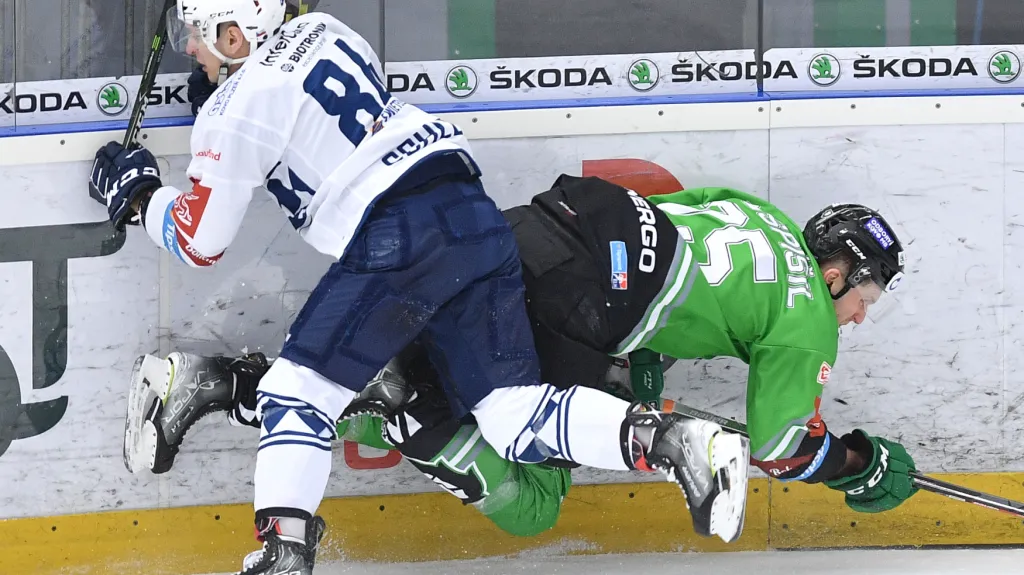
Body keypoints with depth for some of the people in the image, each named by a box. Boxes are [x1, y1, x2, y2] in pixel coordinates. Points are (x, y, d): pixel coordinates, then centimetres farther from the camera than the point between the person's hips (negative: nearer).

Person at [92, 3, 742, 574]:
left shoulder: (238, 106, -1)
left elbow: (201, 241, 8)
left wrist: (139, 196, 25)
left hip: (397, 238, -8)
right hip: (477, 217, 8)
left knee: (298, 388, 1)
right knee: (515, 416, 3)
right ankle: (674, 439, -15)